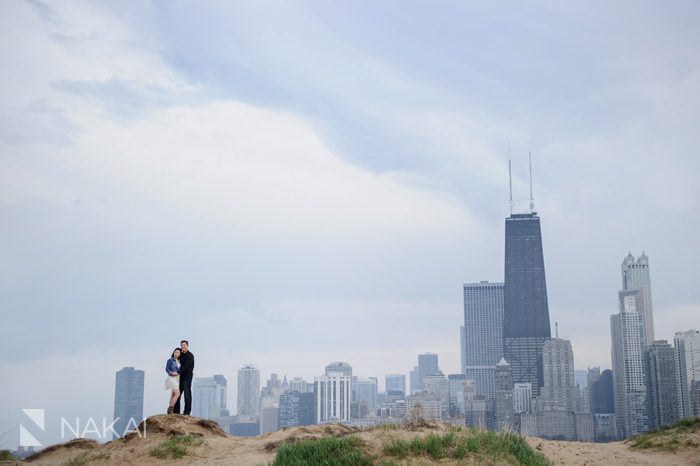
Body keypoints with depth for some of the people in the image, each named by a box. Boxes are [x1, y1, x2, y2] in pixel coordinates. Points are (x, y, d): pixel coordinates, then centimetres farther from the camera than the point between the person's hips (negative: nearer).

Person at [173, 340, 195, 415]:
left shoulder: (190, 355, -8)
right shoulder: (182, 354, 14)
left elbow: (186, 366, -17)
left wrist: (178, 372, -23)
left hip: (187, 377, -8)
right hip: (181, 377, 8)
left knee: (187, 394, -8)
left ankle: (187, 412, -8)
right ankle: (176, 411, 10)